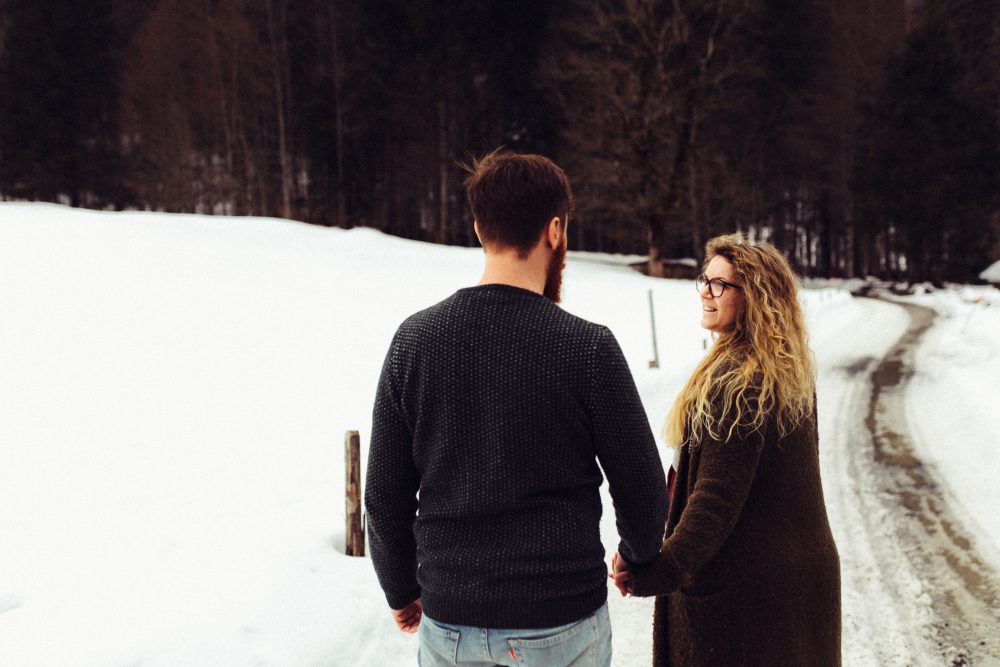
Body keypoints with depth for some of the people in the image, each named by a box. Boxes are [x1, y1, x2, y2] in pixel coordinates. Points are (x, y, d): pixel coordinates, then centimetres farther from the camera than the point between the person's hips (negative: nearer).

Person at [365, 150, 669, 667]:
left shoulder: (414, 338, -5)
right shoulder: (588, 347, -13)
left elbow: (384, 493, 1)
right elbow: (640, 484, -5)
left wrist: (401, 590, 16)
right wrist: (639, 553, 17)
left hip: (448, 621, 3)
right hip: (561, 622, -2)